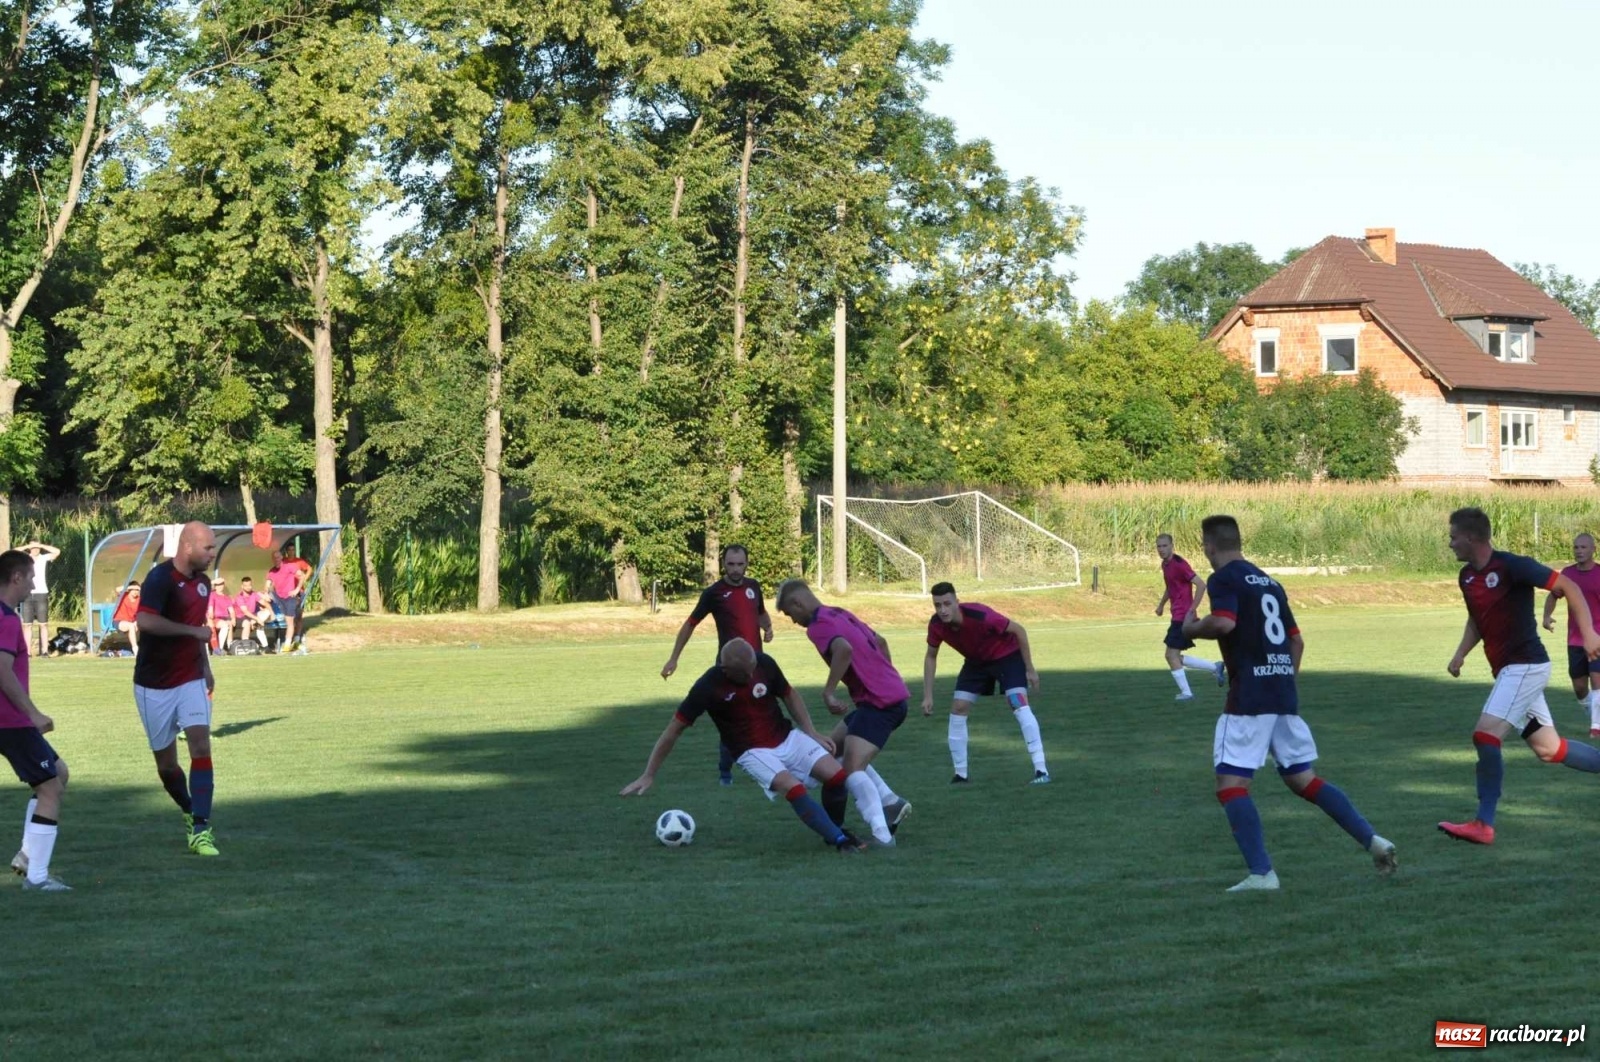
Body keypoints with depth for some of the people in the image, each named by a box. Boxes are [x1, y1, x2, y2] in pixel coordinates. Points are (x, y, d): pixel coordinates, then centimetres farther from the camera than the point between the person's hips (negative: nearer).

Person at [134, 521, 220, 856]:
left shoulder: (202, 582, 8)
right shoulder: (161, 578, -17)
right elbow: (145, 621, -32)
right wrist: (193, 630, -26)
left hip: (191, 680, 5)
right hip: (155, 686, -5)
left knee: (201, 745, -13)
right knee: (166, 760, 5)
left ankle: (200, 830, -15)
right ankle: (191, 813, 31)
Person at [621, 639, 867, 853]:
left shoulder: (764, 663, -13)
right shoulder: (708, 687, -22)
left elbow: (789, 694, 7)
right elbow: (674, 729, -14)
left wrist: (811, 732, 0)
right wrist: (649, 775, -11)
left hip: (787, 737, 4)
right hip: (754, 752, -4)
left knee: (836, 775, -12)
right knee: (794, 788, -29)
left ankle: (834, 829, 13)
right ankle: (839, 840, -21)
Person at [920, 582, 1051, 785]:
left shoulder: (980, 616, -37)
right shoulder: (936, 625, -22)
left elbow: (1019, 630, -23)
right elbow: (931, 657, -3)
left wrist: (1029, 669, -18)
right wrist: (928, 696, -7)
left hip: (1007, 655, -5)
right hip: (976, 661, 6)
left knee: (1018, 704, -23)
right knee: (958, 708, -3)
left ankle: (1041, 769, -24)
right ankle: (960, 774, 10)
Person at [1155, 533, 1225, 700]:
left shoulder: (1179, 564, -17)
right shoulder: (1165, 564, 12)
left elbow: (1201, 585, -21)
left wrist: (1191, 610, -21)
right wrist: (1161, 605, 20)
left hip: (1183, 616, -9)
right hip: (1177, 615, 9)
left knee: (1171, 655, -8)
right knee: (1174, 657, 11)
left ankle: (1186, 692, 1)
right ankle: (1215, 667, 19)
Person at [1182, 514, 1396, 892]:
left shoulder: (1223, 579, -5)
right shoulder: (1268, 581, 20)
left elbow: (1224, 622, -23)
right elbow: (1296, 640, 22)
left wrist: (1192, 628, -5)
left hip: (1249, 697, -8)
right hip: (1284, 694, 8)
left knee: (1231, 783, -5)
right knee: (1303, 778, 17)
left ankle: (1261, 873, -14)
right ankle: (1372, 840, 10)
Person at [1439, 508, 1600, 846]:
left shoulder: (1512, 566, -17)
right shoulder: (1467, 576, 8)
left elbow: (1569, 587, -14)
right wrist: (1461, 653, 10)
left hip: (1525, 665, -9)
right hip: (1507, 668, 9)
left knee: (1485, 735, -18)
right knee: (1548, 749, 11)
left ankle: (1484, 824, -13)